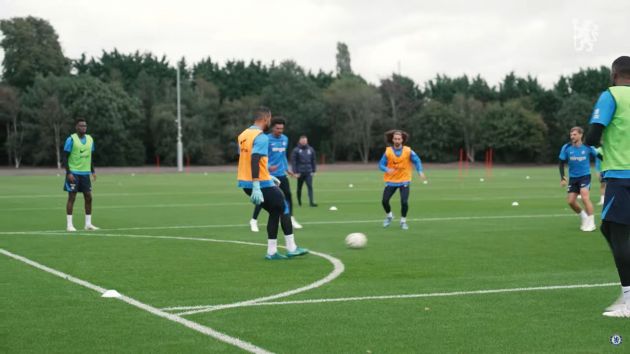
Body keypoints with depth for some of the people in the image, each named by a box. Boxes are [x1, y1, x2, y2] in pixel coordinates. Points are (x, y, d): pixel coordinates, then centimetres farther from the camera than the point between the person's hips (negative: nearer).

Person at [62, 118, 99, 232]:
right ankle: (69, 224, 1)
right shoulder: (71, 139, -8)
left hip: (85, 173, 5)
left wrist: (93, 171, 12)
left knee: (88, 197, 3)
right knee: (72, 197, -4)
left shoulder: (90, 139, 10)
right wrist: (68, 173, -16)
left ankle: (88, 224, 11)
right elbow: (64, 157, -9)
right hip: (73, 173, -5)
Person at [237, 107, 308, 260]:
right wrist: (256, 187, -30)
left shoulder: (243, 135, 13)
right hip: (261, 184, -8)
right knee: (284, 209, 9)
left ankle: (272, 252, 12)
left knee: (275, 211, 17)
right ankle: (291, 249, 11)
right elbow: (254, 160, -26)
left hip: (245, 183, 8)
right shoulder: (261, 137, -15)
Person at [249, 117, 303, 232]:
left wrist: (287, 168, 20)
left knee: (288, 195, 4)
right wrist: (268, 167, -27)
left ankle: (291, 219, 18)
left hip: (281, 174, 6)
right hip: (268, 174, -5)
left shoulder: (285, 139, 8)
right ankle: (254, 221, 8)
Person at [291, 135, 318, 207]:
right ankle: (299, 202, 24)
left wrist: (313, 171, 8)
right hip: (300, 172, -2)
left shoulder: (311, 150, 7)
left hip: (309, 172, 2)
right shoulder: (296, 150, -4)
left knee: (310, 187, -11)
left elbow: (313, 161, 13)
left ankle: (311, 202, -16)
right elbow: (293, 162, -6)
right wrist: (295, 172, -12)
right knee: (299, 188, 10)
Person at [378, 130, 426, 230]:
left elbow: (417, 161, -3)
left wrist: (420, 171, -19)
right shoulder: (388, 151, -5)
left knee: (404, 202, -14)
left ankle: (403, 221, 10)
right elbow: (381, 165, -4)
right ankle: (389, 216, 26)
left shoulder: (408, 151, -7)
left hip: (404, 180, -1)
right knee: (385, 200, -6)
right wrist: (387, 170, -25)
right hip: (391, 181, 1)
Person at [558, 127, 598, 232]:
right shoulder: (566, 148, -7)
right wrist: (562, 177, -6)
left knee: (585, 197, -20)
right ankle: (583, 217, 28)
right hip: (573, 177, 4)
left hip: (585, 176, -4)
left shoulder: (587, 147, -11)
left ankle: (591, 223, -8)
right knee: (571, 201, 1)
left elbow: (598, 156, 4)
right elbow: (562, 163, 2)